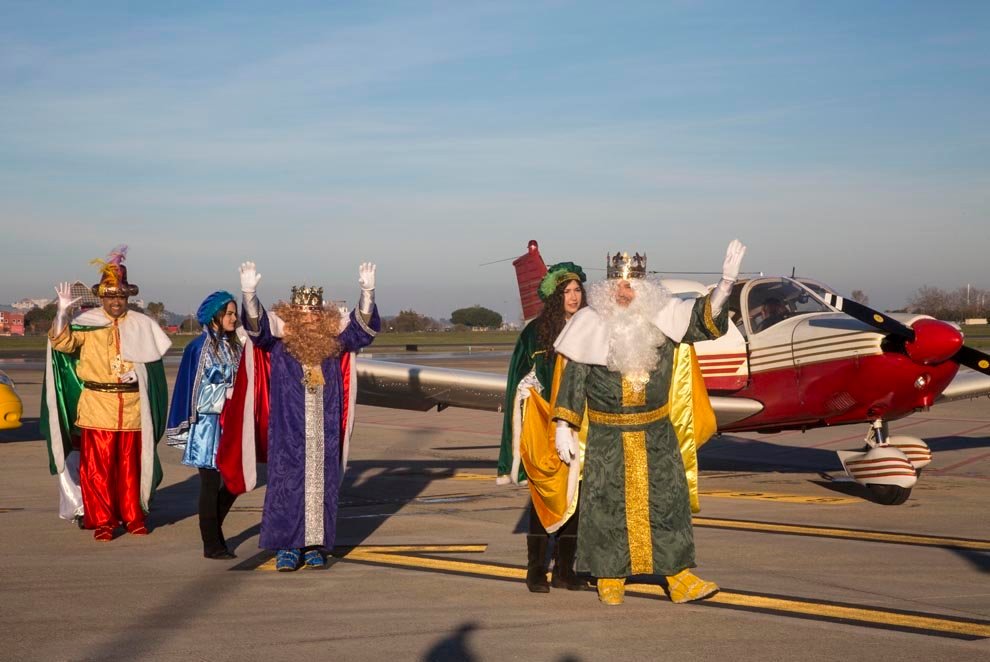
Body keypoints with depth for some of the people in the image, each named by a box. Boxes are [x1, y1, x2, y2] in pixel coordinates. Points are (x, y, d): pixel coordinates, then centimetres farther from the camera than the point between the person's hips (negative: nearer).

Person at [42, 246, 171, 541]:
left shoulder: (141, 325, 6)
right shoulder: (87, 322, 1)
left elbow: (153, 361, 12)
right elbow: (62, 342, -12)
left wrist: (139, 371, -6)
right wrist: (62, 311, -23)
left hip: (132, 407, 1)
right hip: (96, 405, -1)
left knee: (130, 464, 8)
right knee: (98, 466, -1)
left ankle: (133, 516, 20)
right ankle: (102, 521, 7)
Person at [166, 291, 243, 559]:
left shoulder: (233, 346, 13)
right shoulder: (201, 348, -8)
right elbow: (200, 392, -11)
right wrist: (229, 393, -14)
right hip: (208, 426, -7)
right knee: (210, 484, -1)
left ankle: (213, 530, 25)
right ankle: (211, 544, 8)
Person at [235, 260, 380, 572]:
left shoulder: (334, 340, 6)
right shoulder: (279, 339, -2)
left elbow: (363, 325, -1)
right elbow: (255, 324, -18)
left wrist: (367, 292, -18)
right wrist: (249, 293, -37)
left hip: (324, 431, 3)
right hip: (289, 430, -3)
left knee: (321, 484, 5)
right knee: (287, 484, -2)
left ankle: (314, 546, 12)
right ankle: (285, 546, 4)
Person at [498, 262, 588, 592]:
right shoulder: (536, 332, -2)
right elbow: (523, 383, -1)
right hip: (544, 428, -3)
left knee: (573, 496, 5)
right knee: (544, 496, -1)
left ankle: (564, 570, 15)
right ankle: (536, 571, 8)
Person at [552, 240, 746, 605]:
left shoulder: (663, 316, -1)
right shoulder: (591, 322, -5)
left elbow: (703, 319, -6)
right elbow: (573, 376, -1)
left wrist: (726, 282, -24)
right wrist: (564, 428, -2)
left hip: (656, 433, 2)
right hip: (606, 436, -2)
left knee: (667, 501, 4)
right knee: (608, 506, 4)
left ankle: (679, 577, 11)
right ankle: (610, 579, 18)